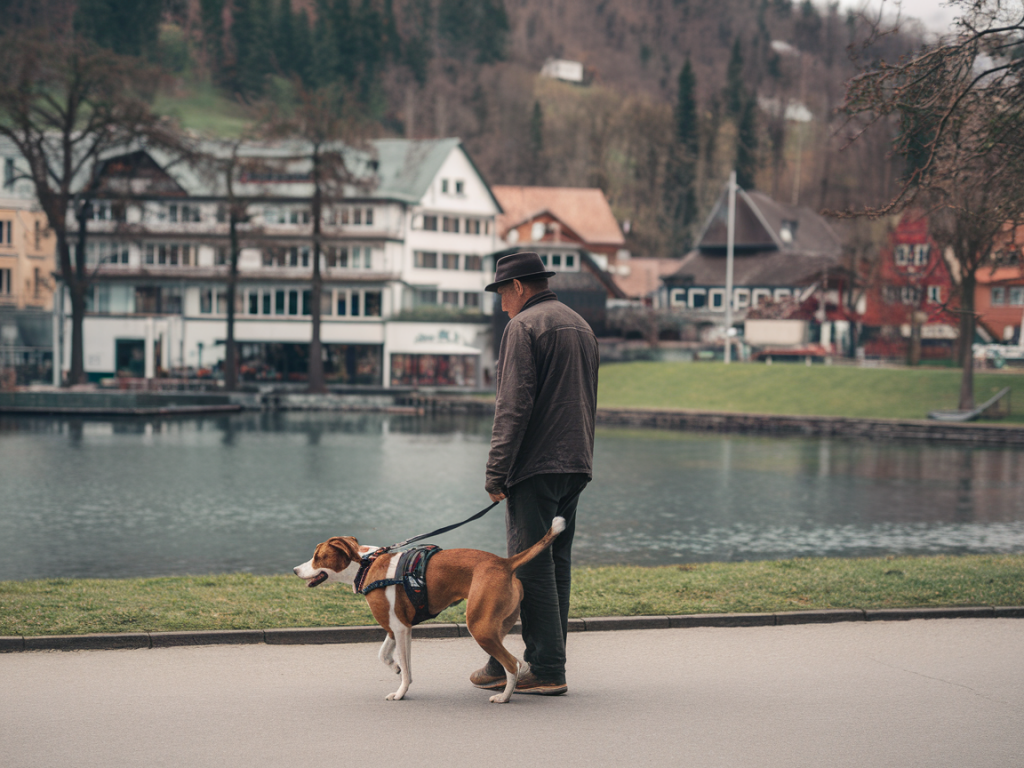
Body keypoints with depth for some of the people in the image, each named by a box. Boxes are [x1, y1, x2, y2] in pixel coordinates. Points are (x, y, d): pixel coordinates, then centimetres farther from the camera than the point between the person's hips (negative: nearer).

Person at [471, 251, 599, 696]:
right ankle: (546, 664, 14)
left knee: (532, 567, -6)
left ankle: (546, 671, -8)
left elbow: (513, 406, -16)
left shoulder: (524, 327, -9)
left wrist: (496, 471, -15)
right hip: (575, 466, 9)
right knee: (555, 564, 11)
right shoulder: (580, 326, 19)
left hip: (536, 464, -9)